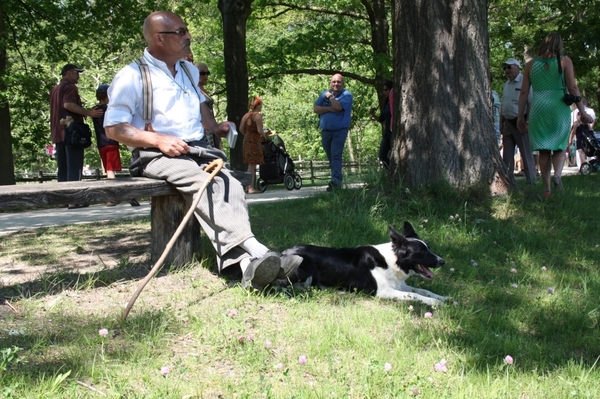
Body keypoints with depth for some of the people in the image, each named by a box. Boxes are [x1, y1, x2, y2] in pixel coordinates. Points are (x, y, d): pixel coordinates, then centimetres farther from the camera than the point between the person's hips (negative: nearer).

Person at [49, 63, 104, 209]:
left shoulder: (55, 89, 22)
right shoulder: (69, 87, -6)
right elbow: (68, 104, -22)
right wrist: (88, 113, -22)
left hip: (58, 133, 9)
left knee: (62, 168, 10)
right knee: (74, 167, -8)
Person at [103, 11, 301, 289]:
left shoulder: (188, 71, 20)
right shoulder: (132, 77, -4)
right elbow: (113, 128, -8)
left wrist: (214, 127, 16)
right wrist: (159, 140, -20)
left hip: (198, 150, 6)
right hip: (158, 156, -6)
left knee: (230, 185, -26)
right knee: (203, 183, -36)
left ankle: (245, 264, -44)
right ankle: (255, 250, -49)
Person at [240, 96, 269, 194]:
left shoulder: (246, 115, 12)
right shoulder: (258, 115, -11)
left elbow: (241, 129, 9)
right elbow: (260, 130, -17)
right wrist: (265, 136, 0)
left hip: (246, 141, 8)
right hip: (255, 141, -8)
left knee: (251, 165, 15)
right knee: (252, 165, -6)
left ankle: (248, 187, 18)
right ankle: (251, 188, -7)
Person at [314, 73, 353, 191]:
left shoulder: (346, 95, -3)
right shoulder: (324, 94, 11)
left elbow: (338, 107, -20)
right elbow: (316, 109, 2)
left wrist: (330, 97, -6)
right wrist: (330, 109, -11)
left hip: (340, 130, -5)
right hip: (325, 131, 5)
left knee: (336, 155, -16)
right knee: (330, 156, 10)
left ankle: (336, 180, -25)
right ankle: (337, 179, 20)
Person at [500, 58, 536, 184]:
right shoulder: (506, 84, 17)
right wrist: (501, 123, 17)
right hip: (508, 123, 8)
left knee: (526, 154, -5)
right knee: (507, 155, 8)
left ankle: (531, 182, -1)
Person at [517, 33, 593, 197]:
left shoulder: (531, 64, 10)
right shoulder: (565, 61, 4)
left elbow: (524, 92, 8)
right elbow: (573, 87, -4)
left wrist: (521, 116, 12)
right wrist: (582, 111, -2)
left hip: (538, 109, 1)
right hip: (559, 108, -1)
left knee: (544, 150, 7)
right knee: (560, 147, 10)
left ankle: (547, 189, 1)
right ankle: (557, 174, -19)